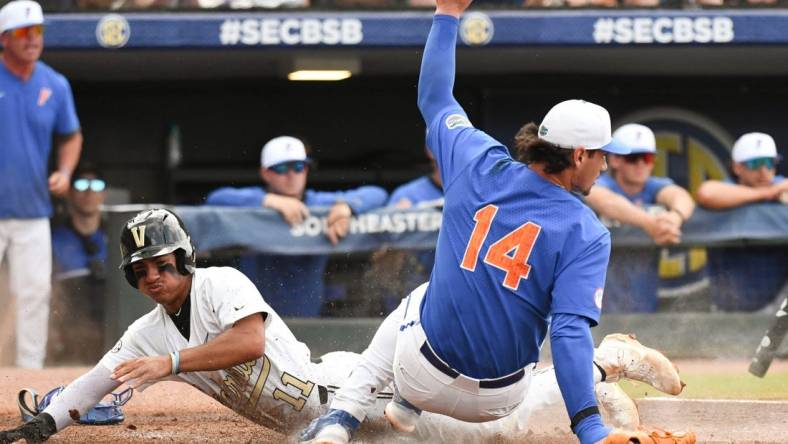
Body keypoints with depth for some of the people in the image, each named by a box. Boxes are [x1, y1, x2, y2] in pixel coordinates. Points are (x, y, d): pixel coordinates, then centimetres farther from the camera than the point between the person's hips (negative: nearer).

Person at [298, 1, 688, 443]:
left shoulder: (481, 167, -7)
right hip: (498, 402, -1)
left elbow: (434, 97, 11)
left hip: (422, 376, 1)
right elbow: (570, 331, -26)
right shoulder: (589, 234, -15)